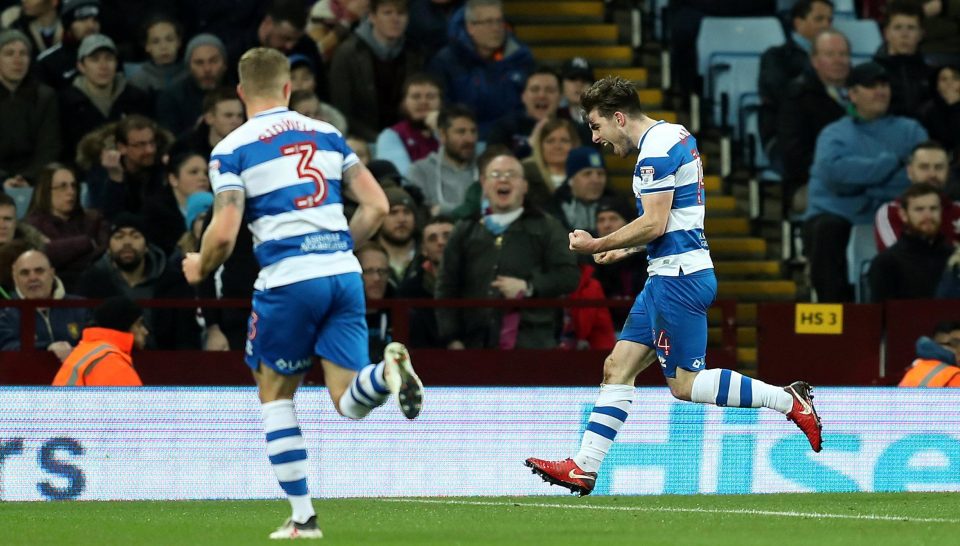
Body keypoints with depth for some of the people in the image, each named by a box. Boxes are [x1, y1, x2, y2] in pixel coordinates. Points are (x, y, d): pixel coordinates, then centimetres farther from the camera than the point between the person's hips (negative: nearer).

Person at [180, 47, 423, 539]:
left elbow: (224, 235, -8)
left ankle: (303, 517, 10)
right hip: (344, 273, 3)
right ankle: (388, 369, -31)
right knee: (350, 402, 4)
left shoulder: (231, 149, 0)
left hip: (288, 278, -3)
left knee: (275, 393, 16)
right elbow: (376, 206, 10)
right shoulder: (326, 134, 14)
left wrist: (199, 268, 13)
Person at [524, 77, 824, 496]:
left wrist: (598, 245, -12)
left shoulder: (657, 150, -15)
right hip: (669, 276, 11)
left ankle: (790, 401, -1)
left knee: (685, 384, -6)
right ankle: (583, 468, 5)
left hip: (679, 277, -11)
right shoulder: (676, 135, 16)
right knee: (618, 367, 7)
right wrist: (624, 249, 22)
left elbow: (655, 223, -21)